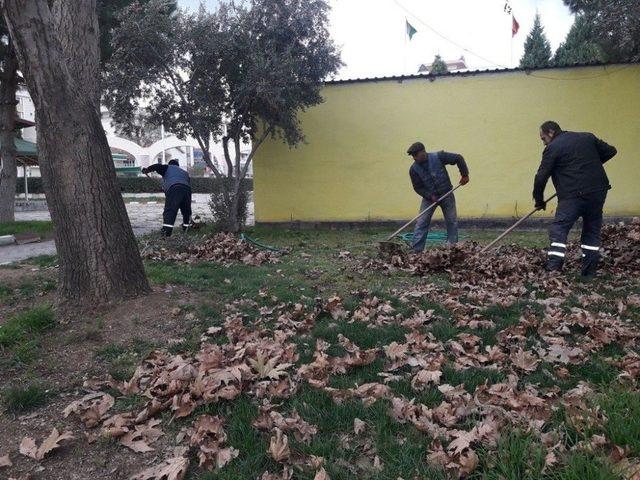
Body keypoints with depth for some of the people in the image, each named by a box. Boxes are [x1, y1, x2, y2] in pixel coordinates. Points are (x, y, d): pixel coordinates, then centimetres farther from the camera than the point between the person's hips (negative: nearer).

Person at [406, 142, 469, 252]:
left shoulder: (438, 157, -18)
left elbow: (458, 158, -10)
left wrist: (465, 175, -10)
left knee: (452, 222, 5)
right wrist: (429, 196, -20)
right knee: (422, 223, -8)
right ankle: (417, 250, -6)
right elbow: (418, 187, -7)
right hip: (429, 196, 0)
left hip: (446, 194, 0)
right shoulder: (414, 169, -14)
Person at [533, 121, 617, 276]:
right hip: (598, 192, 6)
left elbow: (541, 177, -4)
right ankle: (589, 272, 18)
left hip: (573, 195, -6)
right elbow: (611, 151, 20)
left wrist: (539, 200, 7)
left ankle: (553, 268, -15)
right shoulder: (588, 137, 15)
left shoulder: (553, 148, -2)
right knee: (592, 231, 15)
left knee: (559, 230, -3)